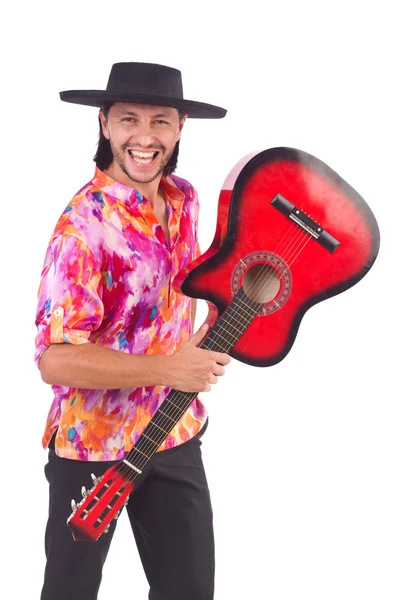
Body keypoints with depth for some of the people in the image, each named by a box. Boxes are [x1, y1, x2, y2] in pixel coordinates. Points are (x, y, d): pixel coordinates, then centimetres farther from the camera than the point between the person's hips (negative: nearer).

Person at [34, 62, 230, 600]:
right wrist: (168, 369, -26)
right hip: (94, 444, -6)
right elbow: (55, 359, -26)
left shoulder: (184, 199, -1)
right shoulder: (85, 223, -23)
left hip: (174, 431, 6)